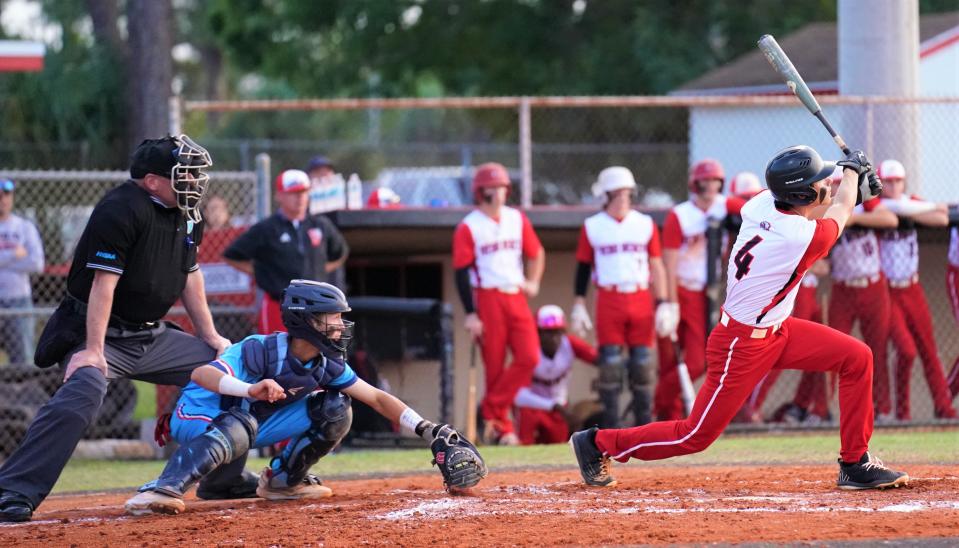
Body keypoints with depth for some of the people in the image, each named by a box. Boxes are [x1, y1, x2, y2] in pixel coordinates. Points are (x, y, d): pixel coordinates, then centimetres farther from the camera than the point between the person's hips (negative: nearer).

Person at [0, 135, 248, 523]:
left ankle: (224, 480, 21)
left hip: (152, 338, 9)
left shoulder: (186, 214, 7)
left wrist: (210, 338, 16)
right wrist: (93, 350, -30)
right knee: (82, 392, -35)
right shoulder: (122, 210, -20)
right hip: (101, 335, -9)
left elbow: (189, 274, 18)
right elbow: (104, 282, -25)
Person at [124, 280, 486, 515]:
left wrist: (427, 431, -13)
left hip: (252, 423, 7)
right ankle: (160, 492, -50)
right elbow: (200, 374, -43)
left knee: (335, 410, -5)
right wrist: (251, 389, -60)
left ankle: (284, 480, 7)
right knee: (240, 425, -43)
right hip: (197, 421, -7)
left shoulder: (328, 365, -8)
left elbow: (376, 398, -2)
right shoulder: (260, 351, -29)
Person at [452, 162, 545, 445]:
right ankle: (502, 428, 5)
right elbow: (461, 272, -7)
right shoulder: (468, 227, -5)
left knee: (529, 357, -10)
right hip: (487, 299, -5)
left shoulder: (518, 220, 10)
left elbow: (536, 252, 23)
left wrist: (533, 282, 7)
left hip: (516, 297, 5)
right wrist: (470, 314, -13)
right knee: (495, 365, -3)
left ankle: (491, 412, -1)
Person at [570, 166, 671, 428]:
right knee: (610, 364, -3)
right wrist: (578, 305, 1)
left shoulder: (646, 224, 8)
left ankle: (645, 424, 8)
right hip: (608, 301, -1)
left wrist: (662, 304, 2)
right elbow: (583, 268, 7)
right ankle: (610, 428, 1)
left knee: (642, 364, 2)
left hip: (641, 300, 1)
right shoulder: (592, 227, 5)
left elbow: (656, 266, 9)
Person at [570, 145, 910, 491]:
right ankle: (599, 443, 20)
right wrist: (852, 169, 13)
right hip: (742, 347, -9)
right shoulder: (806, 239, -29)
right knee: (696, 436, 2)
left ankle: (855, 464, 10)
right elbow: (841, 212, -5)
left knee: (857, 358, 2)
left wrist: (853, 186, 14)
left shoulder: (763, 204, -9)